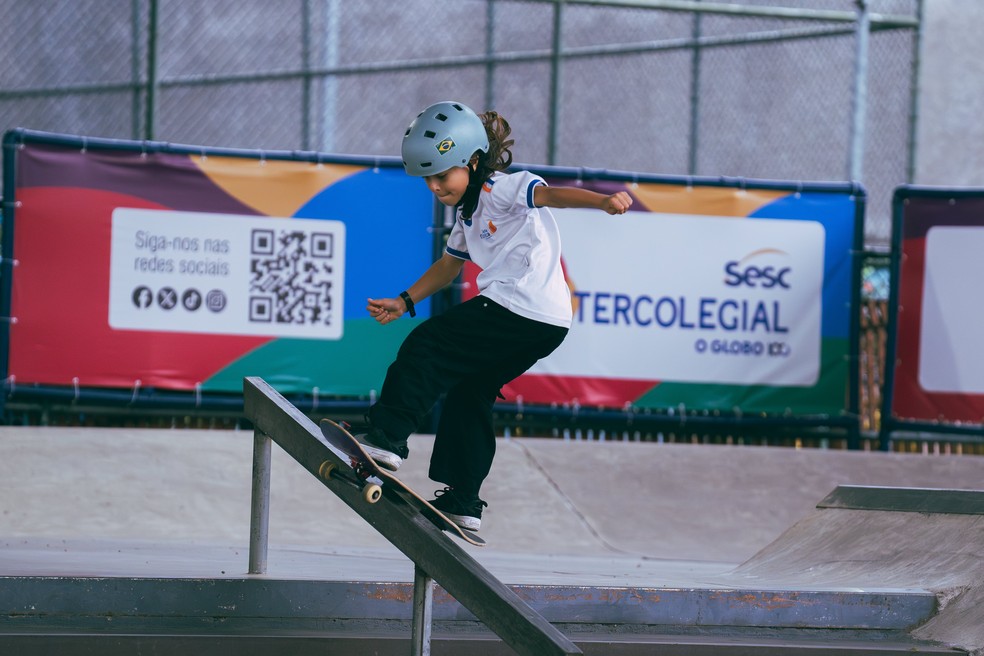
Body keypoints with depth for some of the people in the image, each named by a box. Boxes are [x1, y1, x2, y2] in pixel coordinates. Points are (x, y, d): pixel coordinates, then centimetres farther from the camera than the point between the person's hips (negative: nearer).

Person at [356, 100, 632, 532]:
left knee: (427, 348, -7)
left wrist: (603, 201, -44)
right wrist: (405, 302, 31)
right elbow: (451, 263, 37)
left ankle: (386, 436, -7)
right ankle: (461, 503, 19)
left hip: (521, 310, -11)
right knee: (469, 393, 18)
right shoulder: (469, 212, 22)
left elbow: (549, 194, -27)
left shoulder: (503, 188, -7)